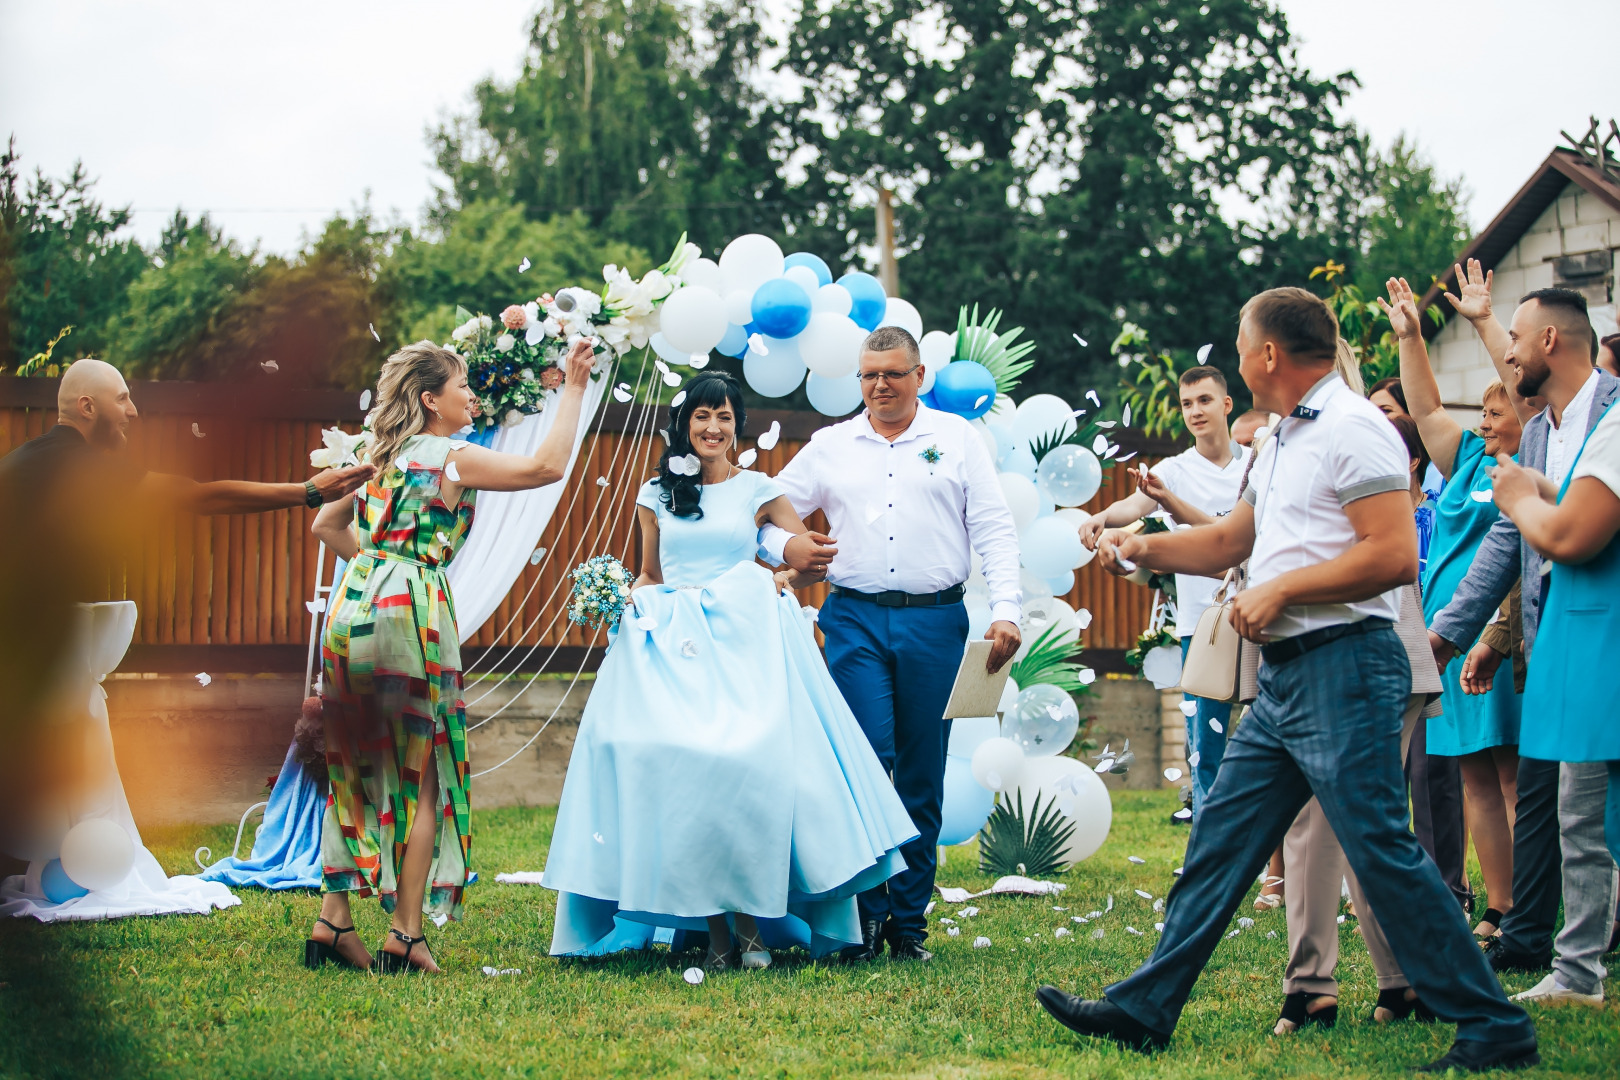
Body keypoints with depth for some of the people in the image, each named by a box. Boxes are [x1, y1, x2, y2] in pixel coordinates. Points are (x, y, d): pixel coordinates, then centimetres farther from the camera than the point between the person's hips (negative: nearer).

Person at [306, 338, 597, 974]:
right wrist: (574, 389, -3)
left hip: (353, 607, 7)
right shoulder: (451, 457, -4)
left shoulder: (380, 454, 17)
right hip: (410, 611, -7)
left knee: (356, 774, 12)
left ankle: (333, 921, 10)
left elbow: (326, 525, 24)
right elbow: (547, 466, -10)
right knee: (423, 778, 0)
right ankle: (406, 934, -2)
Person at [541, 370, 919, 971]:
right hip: (671, 645, 2)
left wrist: (780, 579, -2)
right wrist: (626, 600, 3)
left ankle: (751, 926, -10)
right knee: (676, 768, -13)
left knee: (746, 765, -18)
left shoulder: (757, 491, 10)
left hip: (744, 641, -2)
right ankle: (716, 932, -8)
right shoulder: (657, 495, 15)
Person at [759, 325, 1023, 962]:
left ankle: (908, 924, 11)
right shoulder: (829, 447, 13)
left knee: (922, 778, 3)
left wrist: (1006, 612, -8)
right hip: (856, 621, 0)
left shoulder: (956, 439, 10)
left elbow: (994, 529, 4)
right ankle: (865, 917, -4)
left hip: (935, 622, 0)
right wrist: (784, 547, -6)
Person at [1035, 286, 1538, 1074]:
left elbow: (1395, 556, -20)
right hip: (1284, 676, 10)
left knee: (1381, 851, -10)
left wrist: (1281, 589, -15)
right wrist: (1143, 549, 27)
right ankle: (1144, 1010, 15)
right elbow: (1232, 541, 33)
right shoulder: (1284, 441, 20)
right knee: (1219, 839, 10)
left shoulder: (1350, 428, -11)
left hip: (1344, 668, -10)